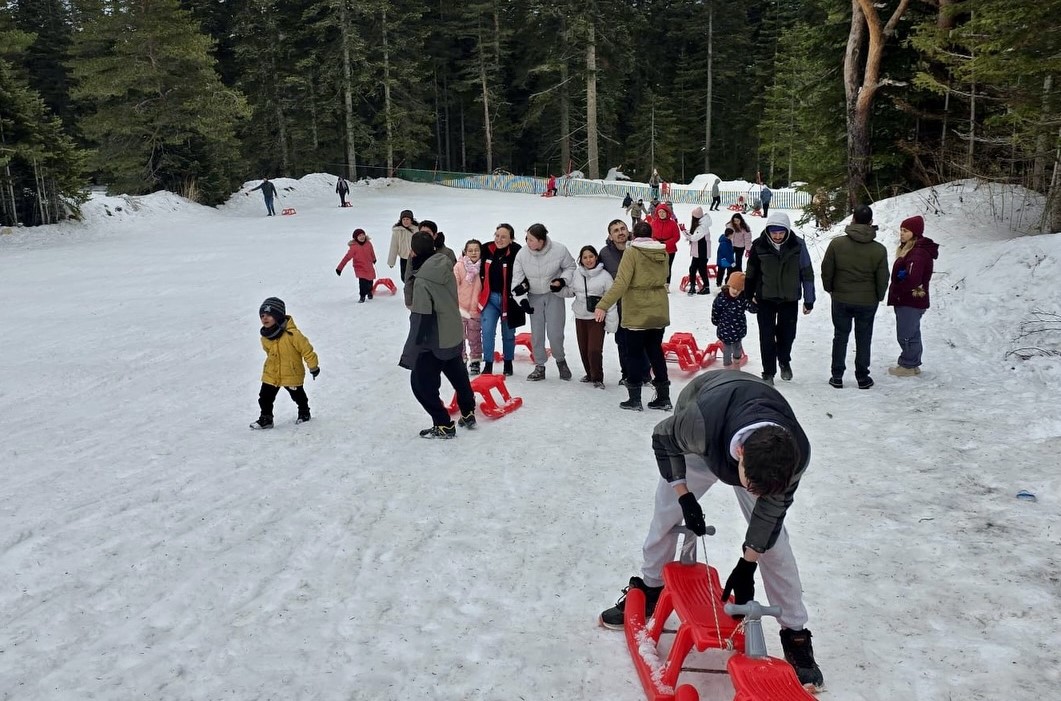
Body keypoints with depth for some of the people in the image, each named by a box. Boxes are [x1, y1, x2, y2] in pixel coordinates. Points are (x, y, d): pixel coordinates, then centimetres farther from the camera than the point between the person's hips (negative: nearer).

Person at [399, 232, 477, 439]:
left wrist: (412, 350, -15)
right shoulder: (446, 267, -3)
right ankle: (468, 415, 39)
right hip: (454, 336, 8)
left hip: (434, 342, -8)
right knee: (458, 376, 25)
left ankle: (444, 425, 10)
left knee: (421, 383, 6)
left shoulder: (422, 280, -24)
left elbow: (421, 318, -22)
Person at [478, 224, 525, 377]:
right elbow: (482, 272, 13)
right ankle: (488, 365, 3)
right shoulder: (487, 250, -4)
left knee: (508, 334, 13)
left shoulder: (517, 253, -18)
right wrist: (482, 292, 13)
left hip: (508, 299, -3)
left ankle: (508, 364, 31)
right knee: (487, 331, -6)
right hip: (490, 297, 3)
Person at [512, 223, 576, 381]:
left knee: (555, 333, -5)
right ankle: (539, 367, 19)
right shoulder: (522, 253, -16)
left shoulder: (559, 250, -20)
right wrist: (522, 299, -13)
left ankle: (561, 360, 23)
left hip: (554, 294, -2)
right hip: (534, 297, 2)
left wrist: (563, 281, -16)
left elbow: (570, 267, 0)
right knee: (536, 333, 5)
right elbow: (518, 279, -7)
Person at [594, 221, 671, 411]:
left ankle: (635, 399, 9)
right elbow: (663, 278, 13)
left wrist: (603, 305, -22)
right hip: (659, 312, 5)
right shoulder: (662, 252, 4)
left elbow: (621, 283, -21)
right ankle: (663, 397, 18)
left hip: (637, 313, -5)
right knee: (655, 351, 15)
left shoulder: (631, 252, -12)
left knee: (634, 353, 6)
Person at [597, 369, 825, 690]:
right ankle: (649, 588, 33)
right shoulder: (700, 423, -48)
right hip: (701, 445, 0)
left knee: (773, 539, -5)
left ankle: (795, 632, 10)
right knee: (665, 515, 7)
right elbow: (663, 438, -22)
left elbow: (773, 504, -20)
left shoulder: (796, 453, -39)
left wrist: (747, 564, -15)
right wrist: (684, 497, -22)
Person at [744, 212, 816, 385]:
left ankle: (784, 361, 41)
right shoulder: (759, 245, -13)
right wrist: (749, 296, 4)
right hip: (765, 299, -1)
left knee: (787, 334, 12)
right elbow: (751, 273, 0)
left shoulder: (797, 245, -13)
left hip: (790, 299, 1)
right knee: (767, 337, 1)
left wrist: (809, 300, 0)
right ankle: (768, 372, 17)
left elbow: (807, 273, -3)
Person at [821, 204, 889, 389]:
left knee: (840, 337, 13)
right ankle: (862, 378, 20)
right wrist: (879, 296, 15)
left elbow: (826, 270, -4)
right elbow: (882, 278, -3)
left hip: (841, 299, 0)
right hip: (868, 301, 0)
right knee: (864, 340, 12)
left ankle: (837, 377, 16)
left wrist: (829, 288, 14)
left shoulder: (836, 243, -12)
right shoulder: (879, 250, -11)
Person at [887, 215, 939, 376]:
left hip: (910, 302, -10)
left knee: (906, 335, -1)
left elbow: (912, 278, -29)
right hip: (911, 301, 10)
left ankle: (908, 366, 9)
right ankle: (913, 364, 27)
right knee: (912, 334, 17)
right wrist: (897, 292, 2)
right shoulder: (910, 249, 14)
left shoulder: (919, 252, -20)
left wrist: (896, 292, -15)